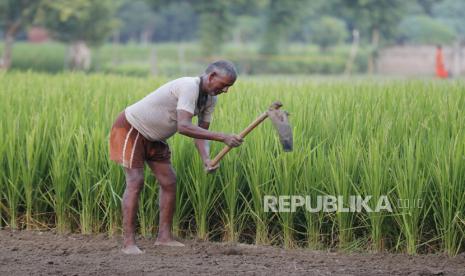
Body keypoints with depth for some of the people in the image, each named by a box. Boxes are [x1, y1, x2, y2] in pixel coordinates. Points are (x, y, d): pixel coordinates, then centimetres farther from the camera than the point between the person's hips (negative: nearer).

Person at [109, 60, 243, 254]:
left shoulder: (210, 99, -2)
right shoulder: (189, 87, -33)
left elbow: (200, 133, -2)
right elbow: (184, 127, -43)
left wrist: (206, 159, -23)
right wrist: (222, 137, -46)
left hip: (153, 137, 10)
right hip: (130, 129, -9)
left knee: (169, 182, 5)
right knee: (135, 182, -15)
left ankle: (164, 236, 10)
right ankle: (128, 242, -16)